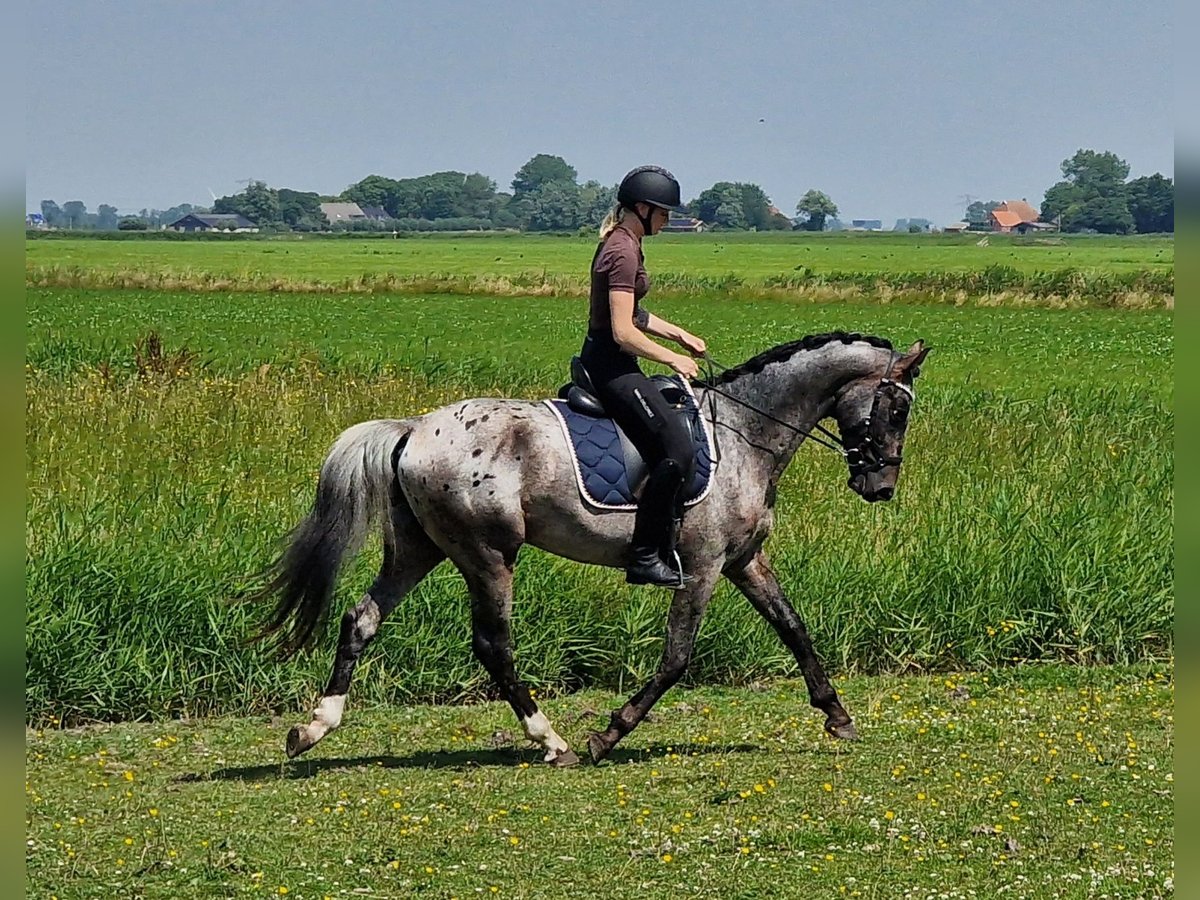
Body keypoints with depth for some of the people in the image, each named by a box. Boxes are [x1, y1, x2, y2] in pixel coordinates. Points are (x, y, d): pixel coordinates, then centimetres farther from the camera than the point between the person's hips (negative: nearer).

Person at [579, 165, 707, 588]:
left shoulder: (622, 244, 14)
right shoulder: (623, 252, -19)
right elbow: (623, 332, -23)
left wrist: (679, 335, 16)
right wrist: (672, 359, -13)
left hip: (606, 362, 11)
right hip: (610, 365, -11)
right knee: (677, 449, -20)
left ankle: (666, 540, 25)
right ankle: (645, 557, -18)